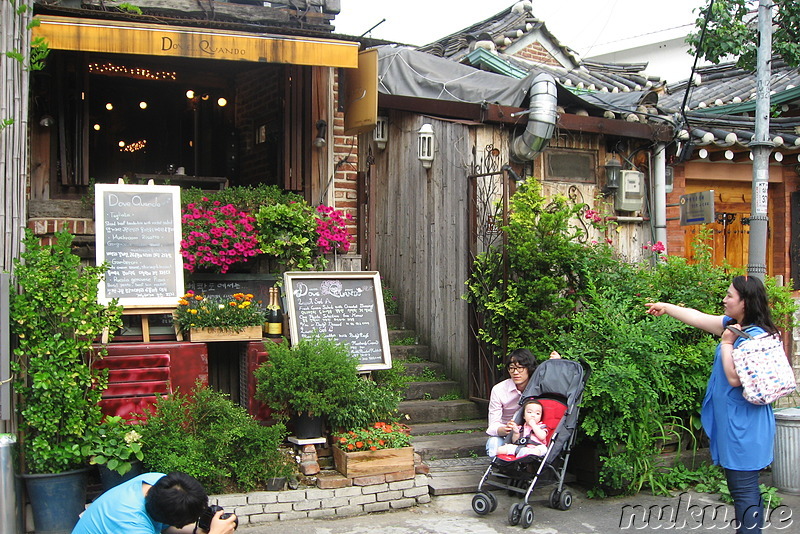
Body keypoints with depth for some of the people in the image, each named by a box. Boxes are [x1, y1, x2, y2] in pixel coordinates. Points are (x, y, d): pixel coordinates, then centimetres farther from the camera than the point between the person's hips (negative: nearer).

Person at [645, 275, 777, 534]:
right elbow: (698, 318, 21)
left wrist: (726, 343, -13)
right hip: (731, 422, 10)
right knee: (743, 490, 14)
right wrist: (666, 307, 29)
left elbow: (735, 377, -22)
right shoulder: (733, 325, 10)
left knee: (744, 492, -6)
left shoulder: (754, 335, -18)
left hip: (743, 424, -10)